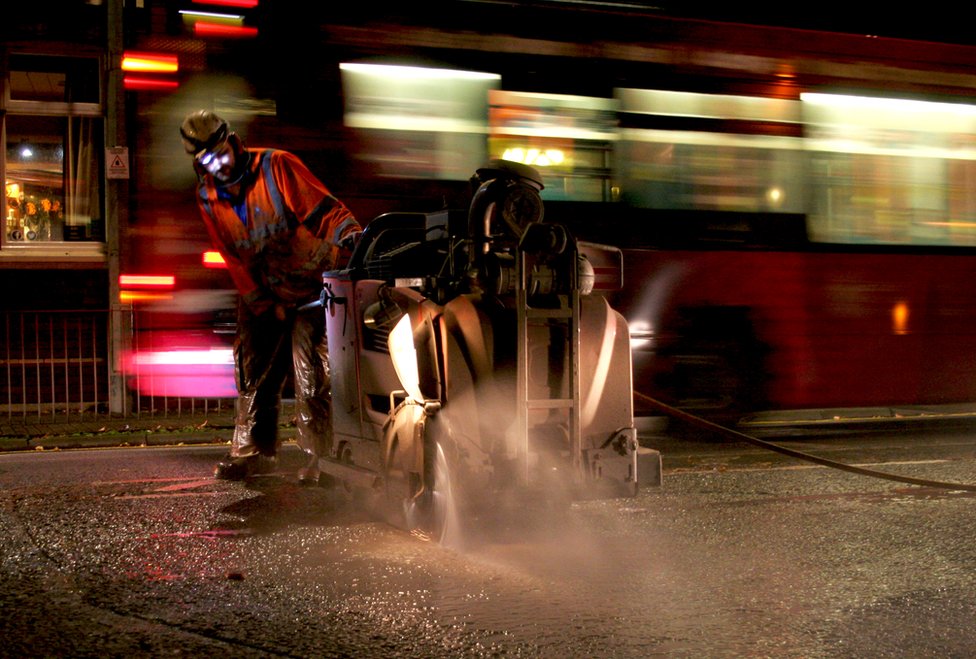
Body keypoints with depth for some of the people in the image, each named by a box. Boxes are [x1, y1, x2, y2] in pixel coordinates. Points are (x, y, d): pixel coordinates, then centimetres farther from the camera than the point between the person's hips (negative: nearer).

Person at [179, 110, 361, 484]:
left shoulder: (277, 166, -12)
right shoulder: (208, 199, 3)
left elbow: (323, 207, -17)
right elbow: (234, 259, 5)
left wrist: (350, 235, -35)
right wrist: (264, 306, -1)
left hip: (309, 284, -5)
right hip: (262, 292, 5)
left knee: (310, 374, -11)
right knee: (254, 371, 8)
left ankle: (318, 455, -3)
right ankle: (253, 450, 21)